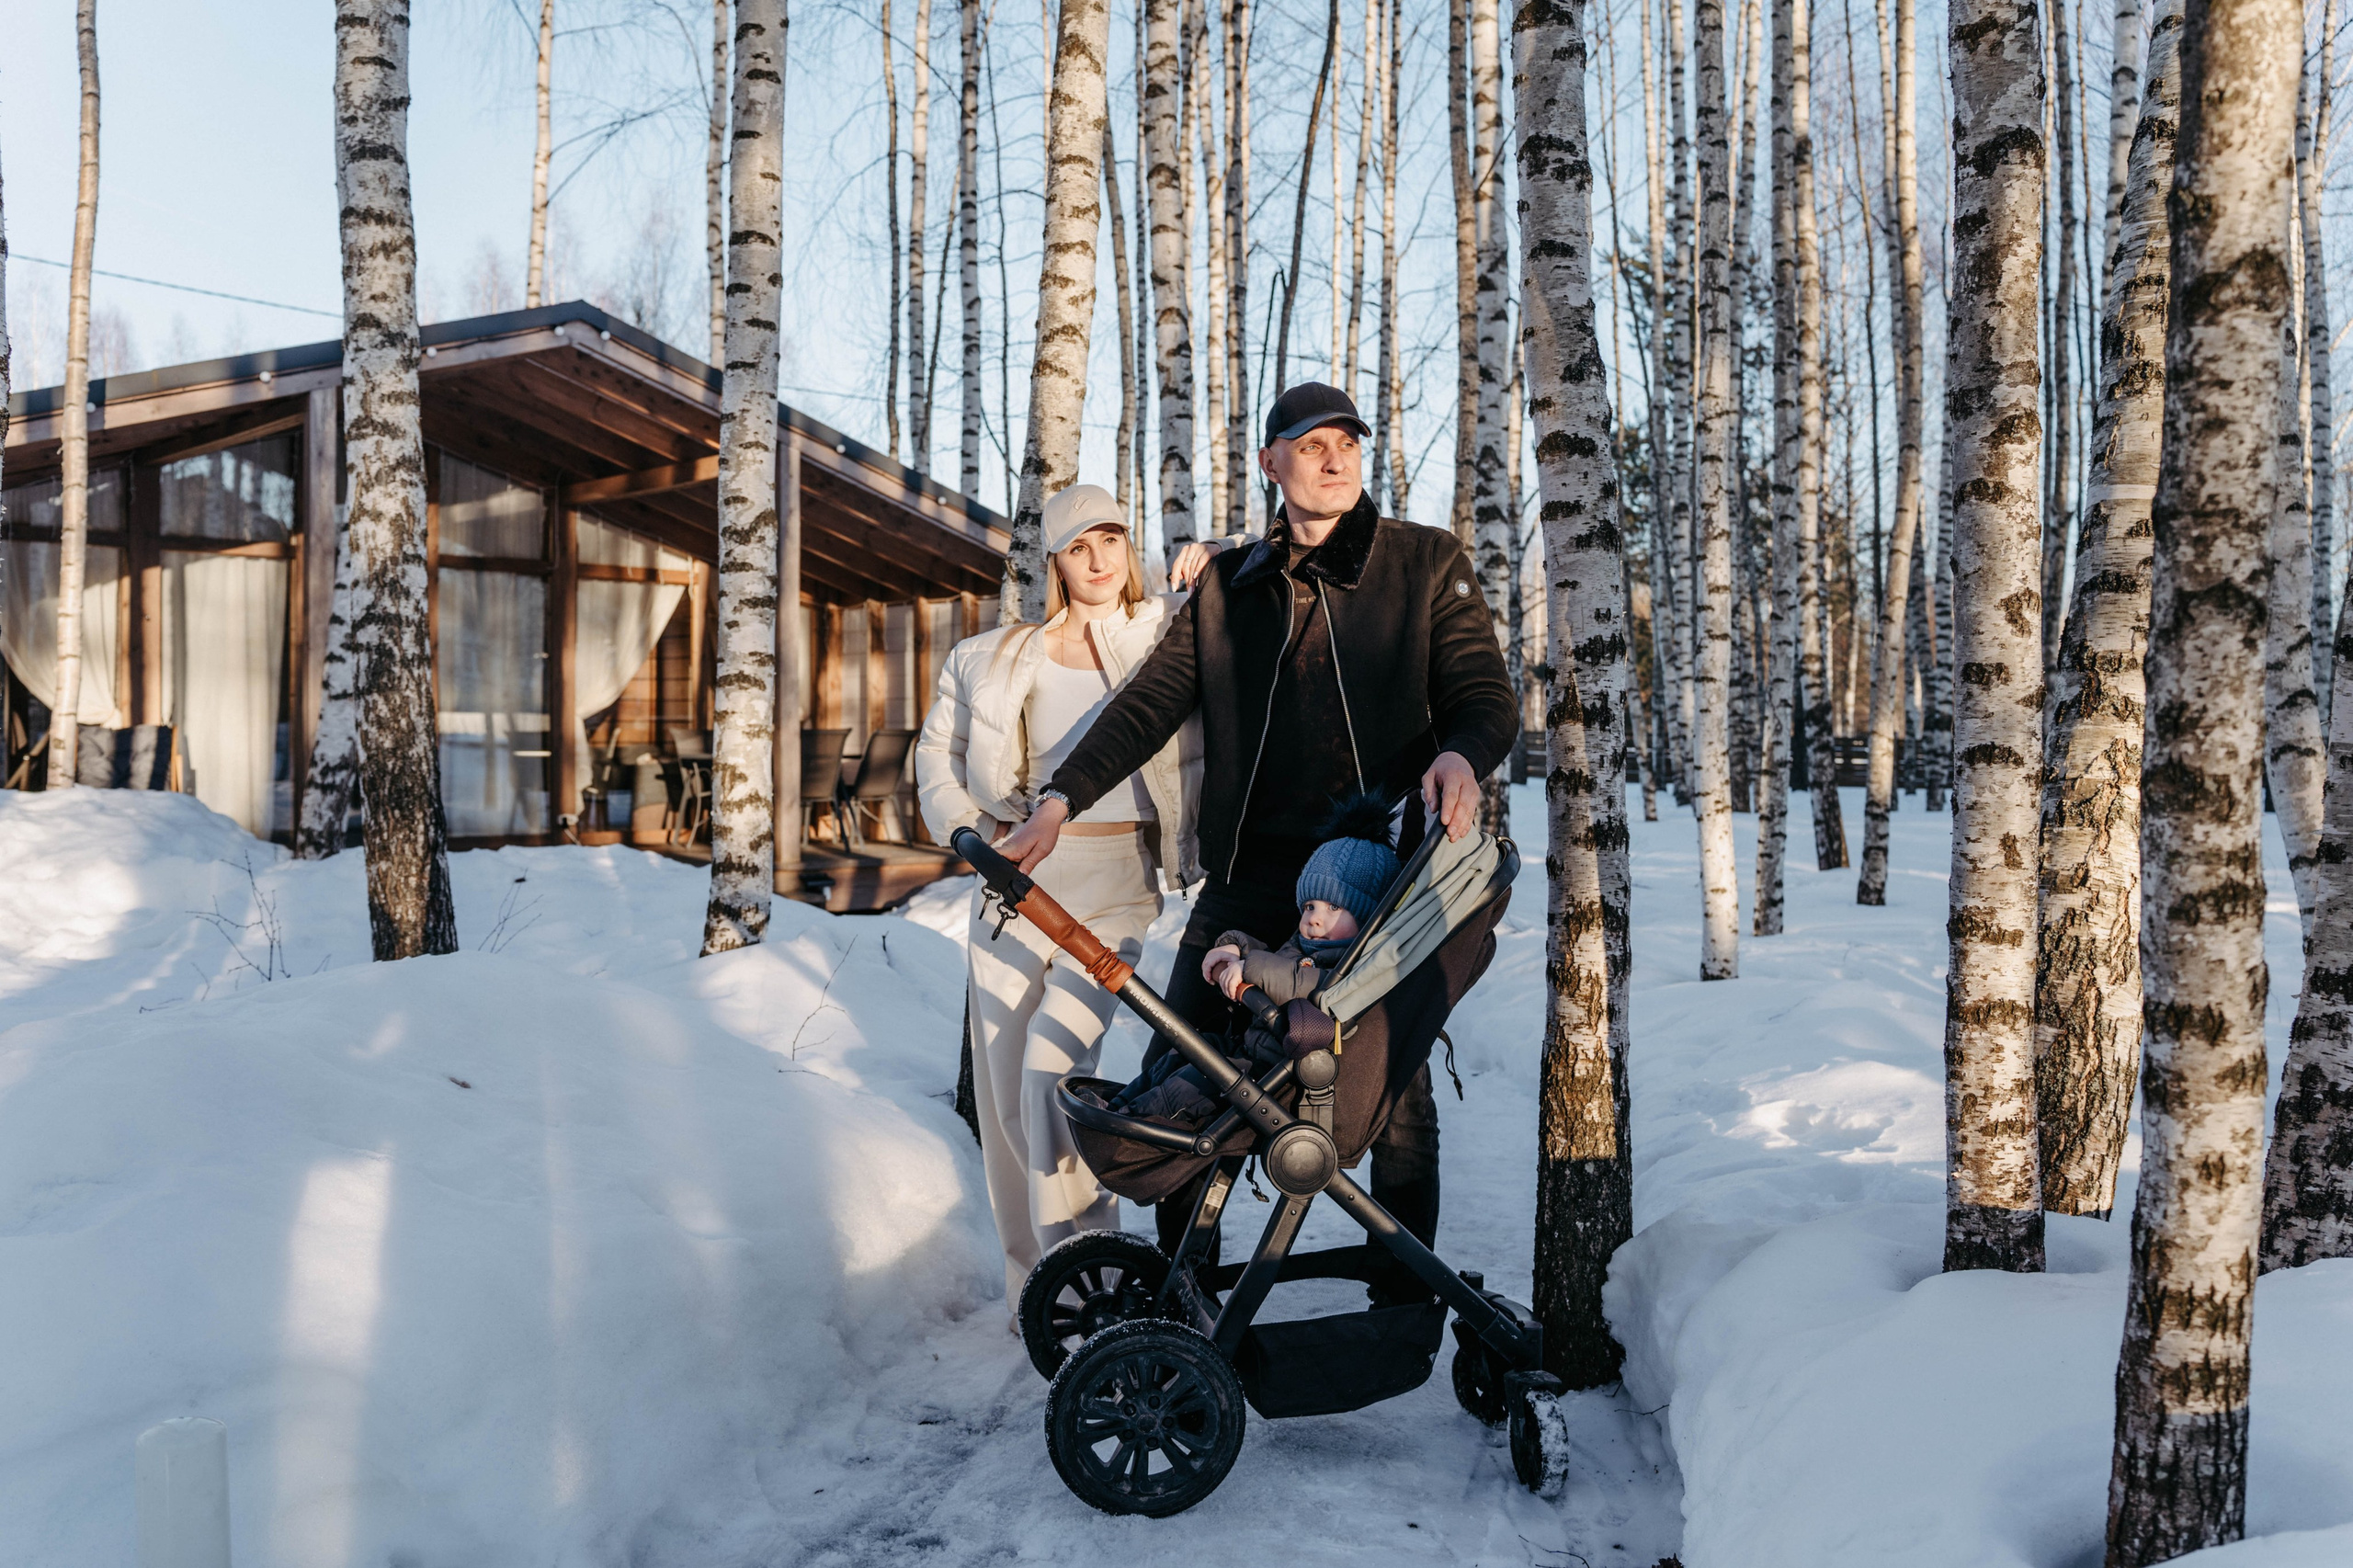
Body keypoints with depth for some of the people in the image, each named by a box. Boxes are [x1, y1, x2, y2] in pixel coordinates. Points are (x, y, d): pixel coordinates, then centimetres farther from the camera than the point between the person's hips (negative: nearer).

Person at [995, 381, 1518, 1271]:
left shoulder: (1426, 564, 6)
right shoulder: (1228, 586, 13)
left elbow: (1486, 695, 2)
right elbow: (1150, 703, 8)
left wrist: (1462, 754, -22)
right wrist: (1061, 799, -3)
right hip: (1251, 873, 3)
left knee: (1395, 1092, 3)